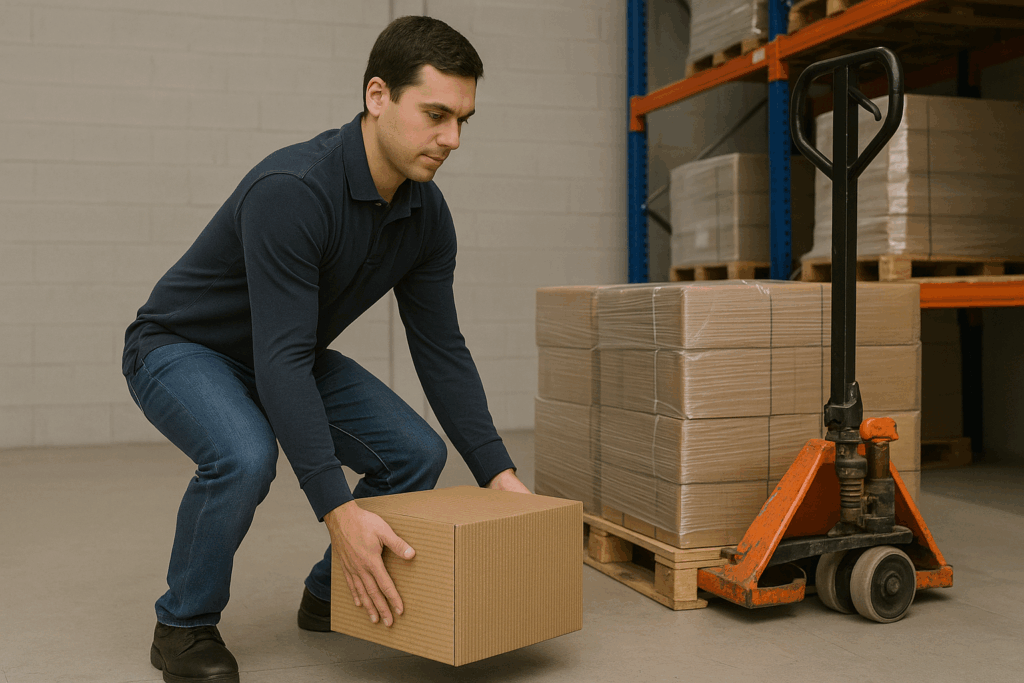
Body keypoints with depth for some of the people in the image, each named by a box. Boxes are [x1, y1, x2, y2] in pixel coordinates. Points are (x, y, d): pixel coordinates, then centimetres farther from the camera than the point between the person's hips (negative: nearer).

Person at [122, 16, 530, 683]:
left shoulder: (425, 213, -13)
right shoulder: (291, 192, -37)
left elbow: (441, 349, -7)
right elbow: (282, 360, -40)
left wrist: (498, 471, -11)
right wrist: (339, 510, -43)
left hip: (289, 354, 7)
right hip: (183, 346, -6)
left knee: (415, 452, -9)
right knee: (246, 456, -36)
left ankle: (333, 593, 16)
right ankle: (185, 623, -7)